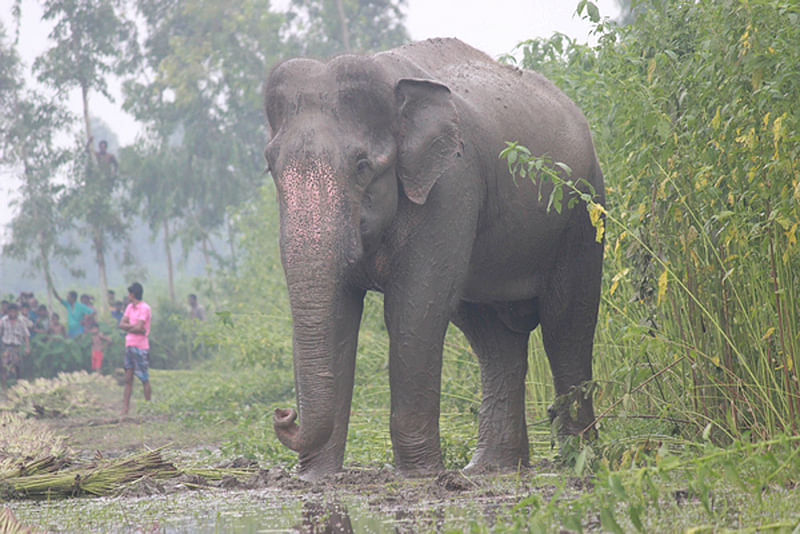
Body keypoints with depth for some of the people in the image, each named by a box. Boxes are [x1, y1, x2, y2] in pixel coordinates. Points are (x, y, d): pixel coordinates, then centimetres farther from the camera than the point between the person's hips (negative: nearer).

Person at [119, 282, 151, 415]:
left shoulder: (144, 308, -12)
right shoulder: (130, 307, 13)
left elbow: (139, 328, -19)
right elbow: (122, 324, 6)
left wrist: (128, 328, -2)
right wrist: (134, 327, -9)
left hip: (140, 347, -7)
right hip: (129, 345, 7)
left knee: (144, 379, -1)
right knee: (128, 379, 6)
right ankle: (125, 409, 6)